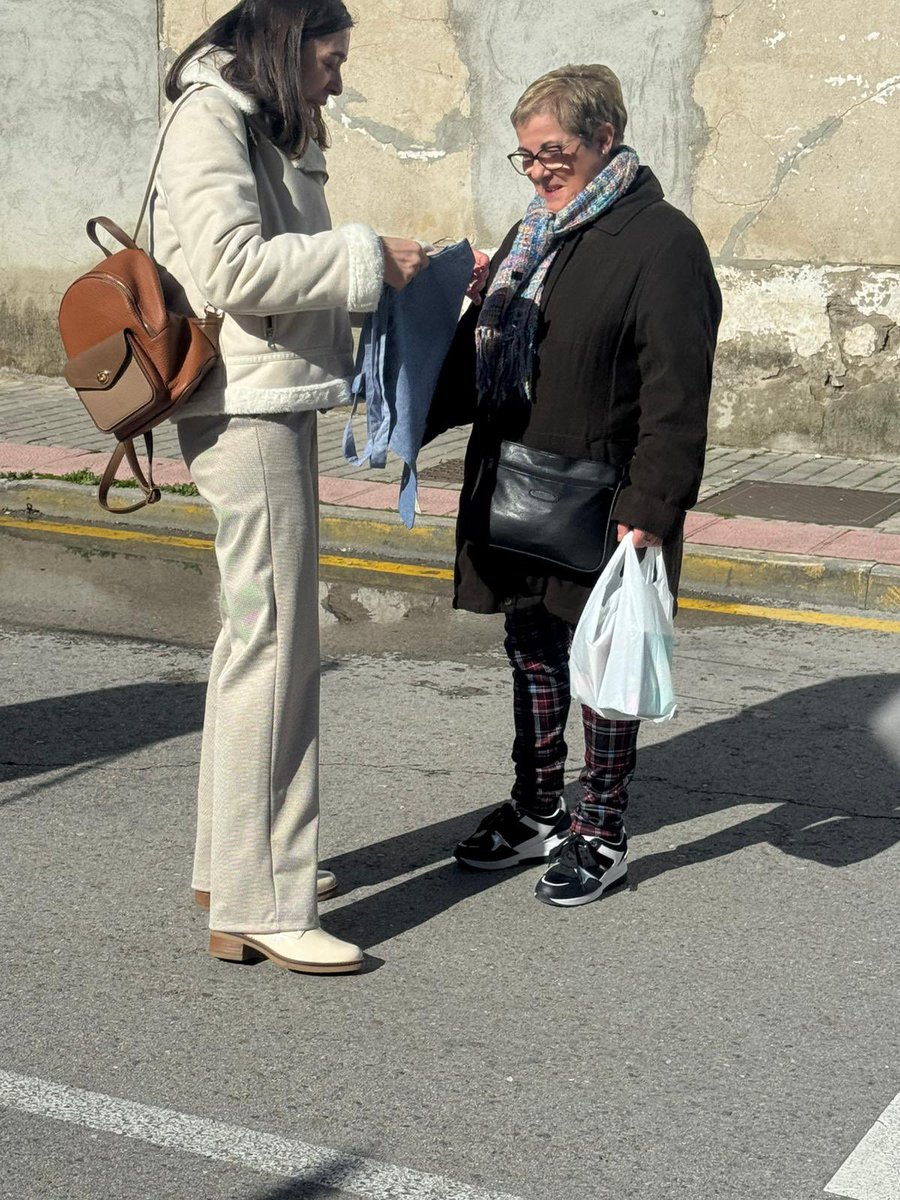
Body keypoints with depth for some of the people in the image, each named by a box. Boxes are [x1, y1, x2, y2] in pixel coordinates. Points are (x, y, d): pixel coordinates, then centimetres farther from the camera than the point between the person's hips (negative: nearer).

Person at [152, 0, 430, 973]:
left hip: (274, 409, 10)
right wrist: (366, 259, -16)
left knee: (256, 636, 15)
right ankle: (258, 907, -5)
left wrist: (376, 274, 5)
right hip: (246, 411, -10)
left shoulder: (268, 134, 19)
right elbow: (233, 266, -22)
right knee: (274, 645, -10)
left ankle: (235, 863, 26)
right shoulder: (209, 121, -10)